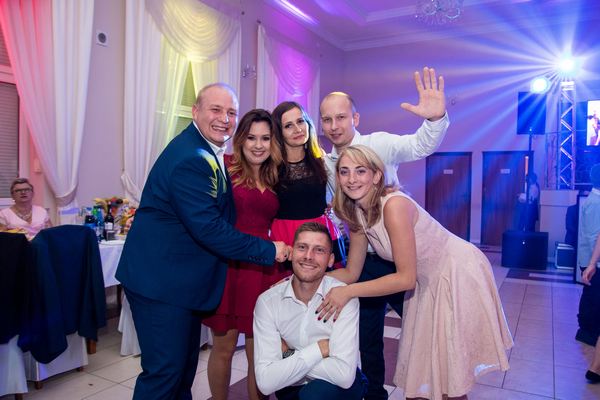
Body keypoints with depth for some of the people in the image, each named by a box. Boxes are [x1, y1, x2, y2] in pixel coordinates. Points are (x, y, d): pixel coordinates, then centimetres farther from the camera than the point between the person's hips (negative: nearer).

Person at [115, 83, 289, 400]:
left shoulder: (209, 152, 8)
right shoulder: (189, 159, -23)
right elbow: (208, 228, -26)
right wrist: (268, 251, -20)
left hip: (182, 278, 10)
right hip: (162, 279, -10)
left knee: (186, 362, 21)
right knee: (165, 370, 2)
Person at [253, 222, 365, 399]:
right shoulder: (267, 301, -13)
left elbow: (344, 374, -27)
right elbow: (265, 382, -19)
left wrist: (288, 356, -19)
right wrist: (318, 349, -21)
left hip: (340, 385, -3)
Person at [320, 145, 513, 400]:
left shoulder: (394, 205, -30)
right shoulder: (356, 214, -7)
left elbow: (406, 278, -28)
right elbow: (351, 272, 0)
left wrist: (348, 292, -29)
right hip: (427, 282, 7)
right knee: (418, 375, 16)